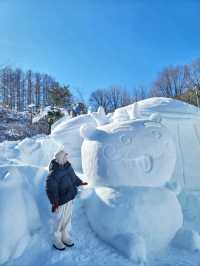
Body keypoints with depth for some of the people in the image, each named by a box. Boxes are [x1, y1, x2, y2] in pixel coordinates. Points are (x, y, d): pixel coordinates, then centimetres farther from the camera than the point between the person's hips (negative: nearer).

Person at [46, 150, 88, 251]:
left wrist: (80, 182, 21)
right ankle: (57, 241, 38)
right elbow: (50, 189, -25)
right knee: (59, 221, 13)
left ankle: (65, 237, 45)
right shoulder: (53, 174, -30)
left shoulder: (67, 166, -6)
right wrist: (54, 202, -28)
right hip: (60, 201, -7)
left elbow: (73, 176, 12)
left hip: (69, 198, 7)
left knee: (67, 219, 23)